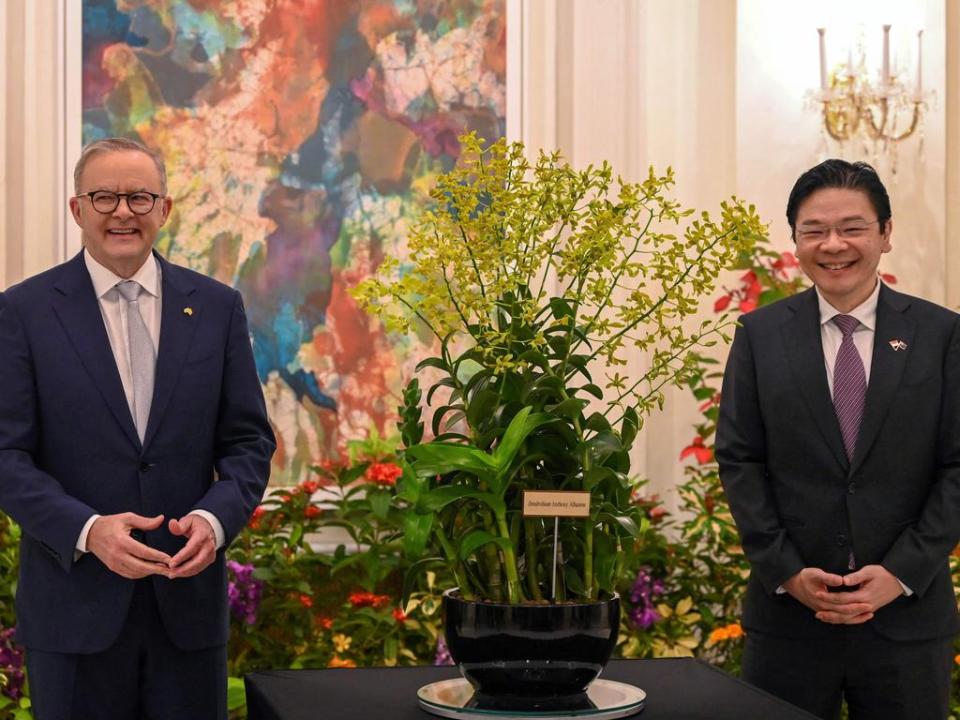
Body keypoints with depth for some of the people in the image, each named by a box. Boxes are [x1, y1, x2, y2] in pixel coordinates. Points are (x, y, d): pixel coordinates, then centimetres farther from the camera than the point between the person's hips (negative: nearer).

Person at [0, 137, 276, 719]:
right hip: (74, 602, -2)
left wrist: (214, 518, -13)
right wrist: (87, 529, -20)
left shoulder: (217, 307, 5)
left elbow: (249, 441, 5)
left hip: (189, 597, 2)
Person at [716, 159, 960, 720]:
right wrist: (786, 571, -8)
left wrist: (902, 573, -10)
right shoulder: (761, 335, 4)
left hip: (908, 615, 0)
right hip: (788, 612, 0)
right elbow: (739, 459, 1)